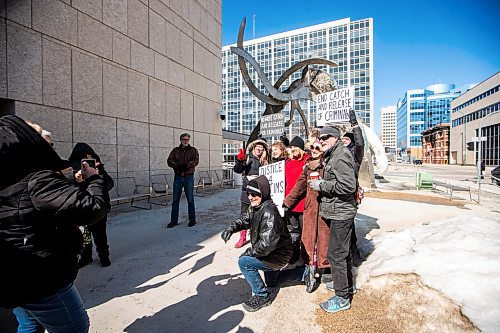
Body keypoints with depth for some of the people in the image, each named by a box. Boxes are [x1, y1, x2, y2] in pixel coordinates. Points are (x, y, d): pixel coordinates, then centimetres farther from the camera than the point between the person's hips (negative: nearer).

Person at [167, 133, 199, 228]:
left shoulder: (193, 150, 6)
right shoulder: (175, 150, 11)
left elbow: (196, 160, -11)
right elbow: (169, 161, -2)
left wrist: (186, 165, -27)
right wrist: (177, 166, -20)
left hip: (189, 177, -2)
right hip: (178, 177, 2)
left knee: (190, 199, 4)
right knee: (175, 200, 6)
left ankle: (192, 219, 15)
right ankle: (174, 220, 16)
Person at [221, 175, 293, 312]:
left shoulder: (269, 212, -30)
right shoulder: (255, 207, -1)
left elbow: (267, 243, -34)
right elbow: (244, 219, 13)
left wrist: (250, 252, -20)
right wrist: (231, 228, -7)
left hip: (278, 255, -9)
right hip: (266, 251, 10)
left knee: (244, 262, -19)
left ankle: (262, 296, 1)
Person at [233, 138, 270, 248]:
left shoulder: (266, 161, 4)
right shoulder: (247, 157, 1)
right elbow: (237, 170, -8)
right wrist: (240, 161, -25)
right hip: (247, 190, 0)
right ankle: (242, 237, 21)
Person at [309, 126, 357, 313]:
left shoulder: (340, 156, -17)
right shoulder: (331, 156, 15)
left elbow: (348, 186, -26)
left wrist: (321, 185, -20)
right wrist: (321, 184, 9)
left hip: (341, 213, -11)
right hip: (338, 212, 11)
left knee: (335, 254, -2)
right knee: (343, 250, 22)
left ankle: (342, 298, 13)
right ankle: (347, 284, 39)